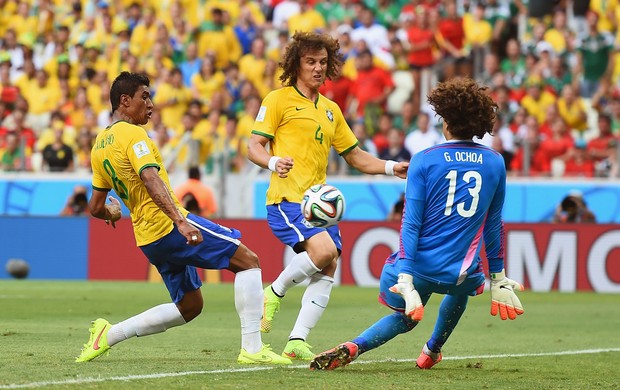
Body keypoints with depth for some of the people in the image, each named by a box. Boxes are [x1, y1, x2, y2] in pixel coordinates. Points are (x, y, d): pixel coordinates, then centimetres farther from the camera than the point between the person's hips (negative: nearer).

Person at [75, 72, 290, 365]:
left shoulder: (99, 146, 16)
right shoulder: (132, 134, -10)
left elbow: (96, 208, 20)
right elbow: (151, 179, -26)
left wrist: (110, 213, 44)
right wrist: (180, 221, -36)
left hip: (149, 239, 9)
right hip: (169, 226, -9)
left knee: (189, 306, 18)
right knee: (247, 261, -3)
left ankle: (108, 335, 12)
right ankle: (252, 349, -11)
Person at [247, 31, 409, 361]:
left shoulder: (331, 110, 22)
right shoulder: (279, 99, 2)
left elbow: (355, 157, 26)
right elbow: (254, 146, -4)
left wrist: (392, 168, 10)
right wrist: (274, 162, -26)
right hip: (287, 198, -7)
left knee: (327, 271, -5)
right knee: (323, 249, -27)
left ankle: (297, 342, -3)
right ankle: (274, 293, -3)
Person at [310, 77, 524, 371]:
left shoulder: (425, 161, -4)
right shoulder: (495, 163, 4)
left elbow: (411, 223, -10)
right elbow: (493, 225, 12)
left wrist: (405, 279, -14)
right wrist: (498, 279, 20)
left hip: (419, 267, -2)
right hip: (460, 273, 2)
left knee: (404, 318, 25)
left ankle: (352, 348, -1)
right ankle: (431, 352, 44)